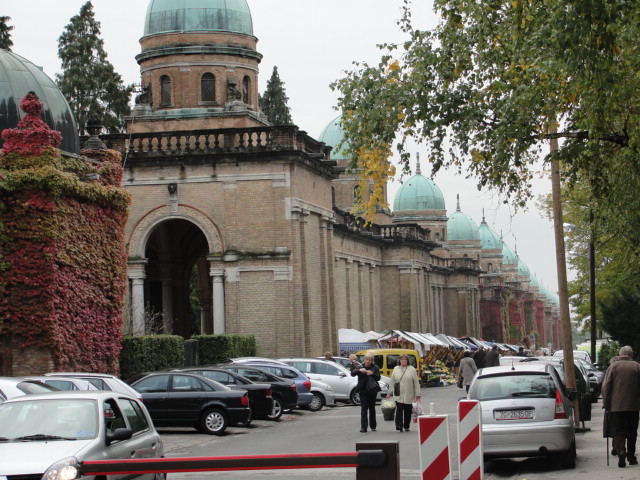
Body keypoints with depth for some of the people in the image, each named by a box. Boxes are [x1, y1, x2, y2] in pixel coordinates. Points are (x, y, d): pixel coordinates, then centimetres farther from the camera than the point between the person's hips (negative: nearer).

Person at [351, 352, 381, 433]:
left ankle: (373, 425, 25)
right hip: (363, 391, -1)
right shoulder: (360, 367, 7)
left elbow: (378, 378, -4)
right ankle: (363, 427, -12)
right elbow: (352, 373, -6)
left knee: (372, 408, 10)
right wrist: (359, 370, -25)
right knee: (364, 408, -8)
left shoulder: (375, 368, 6)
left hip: (372, 391, 1)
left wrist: (372, 374, -23)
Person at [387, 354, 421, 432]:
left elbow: (416, 383, 0)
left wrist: (417, 395, -5)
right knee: (399, 410, -10)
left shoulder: (412, 369, 3)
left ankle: (406, 426, 17)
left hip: (409, 396, 0)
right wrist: (389, 392, 8)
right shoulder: (396, 369, 10)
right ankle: (399, 426, -11)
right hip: (398, 395, 0)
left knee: (408, 412, 6)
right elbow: (392, 382, 12)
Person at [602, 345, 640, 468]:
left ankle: (621, 452, -19)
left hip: (617, 406, -1)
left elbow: (606, 387, -3)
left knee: (619, 432, 1)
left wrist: (606, 404, 3)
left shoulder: (613, 366, 0)